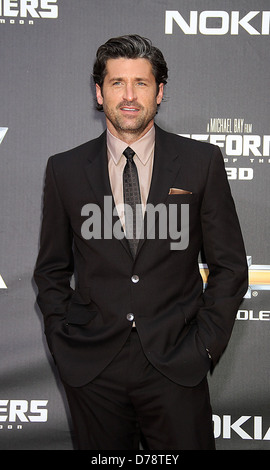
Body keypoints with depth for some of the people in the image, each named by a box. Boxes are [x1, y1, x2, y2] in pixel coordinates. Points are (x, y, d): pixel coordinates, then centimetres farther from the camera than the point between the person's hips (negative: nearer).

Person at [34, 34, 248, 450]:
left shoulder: (202, 162, -1)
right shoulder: (64, 170, 3)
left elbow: (229, 266, 3)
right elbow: (52, 269, 10)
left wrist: (205, 346, -3)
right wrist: (63, 345, 1)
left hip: (175, 365, -1)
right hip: (91, 368, 1)